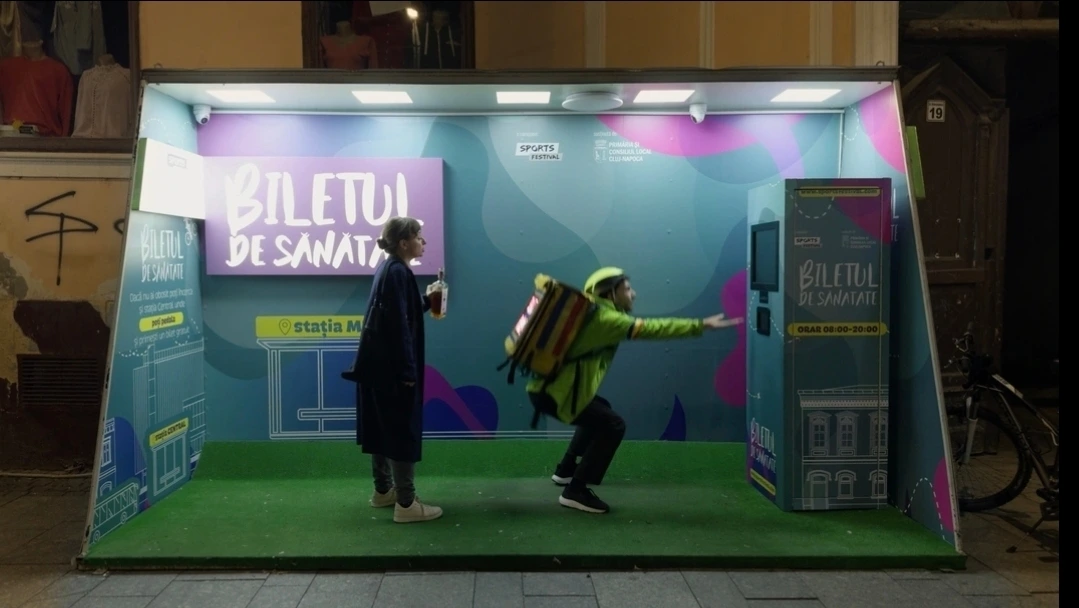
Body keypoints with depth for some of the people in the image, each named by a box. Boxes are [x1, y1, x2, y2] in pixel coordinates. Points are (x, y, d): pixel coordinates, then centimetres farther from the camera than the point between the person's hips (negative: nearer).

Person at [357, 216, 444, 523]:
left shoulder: (389, 268, 13)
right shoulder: (397, 272, -18)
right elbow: (398, 324, -22)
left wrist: (427, 300, 16)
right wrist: (408, 371, -21)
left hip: (379, 364, 10)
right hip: (392, 367, -10)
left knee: (383, 426, 17)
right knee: (403, 430, -4)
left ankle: (383, 490, 30)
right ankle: (406, 504, 3)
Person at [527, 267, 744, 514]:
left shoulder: (593, 313, 14)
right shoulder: (606, 318, -15)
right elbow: (651, 329, -17)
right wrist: (700, 325, -14)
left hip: (550, 386, 11)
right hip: (553, 392, -11)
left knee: (601, 412, 29)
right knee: (612, 425, -12)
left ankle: (566, 470, 35)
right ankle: (575, 491, -8)